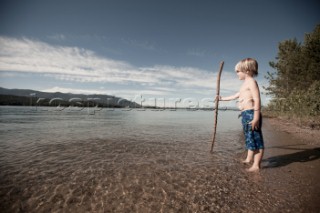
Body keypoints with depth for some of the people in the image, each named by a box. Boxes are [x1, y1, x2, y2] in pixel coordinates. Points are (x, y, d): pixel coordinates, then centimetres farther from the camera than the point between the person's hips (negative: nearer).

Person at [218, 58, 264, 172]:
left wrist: (256, 117, -23)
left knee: (256, 139, -4)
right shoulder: (245, 84, 22)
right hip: (246, 115, 10)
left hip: (251, 114, -10)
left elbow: (257, 100, -18)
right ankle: (249, 158, 34)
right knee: (249, 138, 19)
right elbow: (235, 96, 33)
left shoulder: (251, 82, -9)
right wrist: (222, 98, 41)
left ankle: (256, 165, 2)